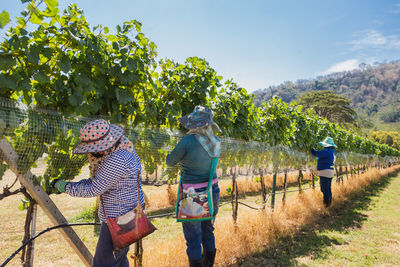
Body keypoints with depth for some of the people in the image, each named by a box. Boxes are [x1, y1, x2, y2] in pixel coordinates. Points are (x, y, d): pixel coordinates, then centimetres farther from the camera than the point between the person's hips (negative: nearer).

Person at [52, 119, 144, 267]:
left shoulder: (118, 159, -28)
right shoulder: (120, 149, 4)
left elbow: (94, 189, -21)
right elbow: (98, 180, 13)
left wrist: (66, 187, -9)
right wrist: (71, 184, 5)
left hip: (118, 220, -10)